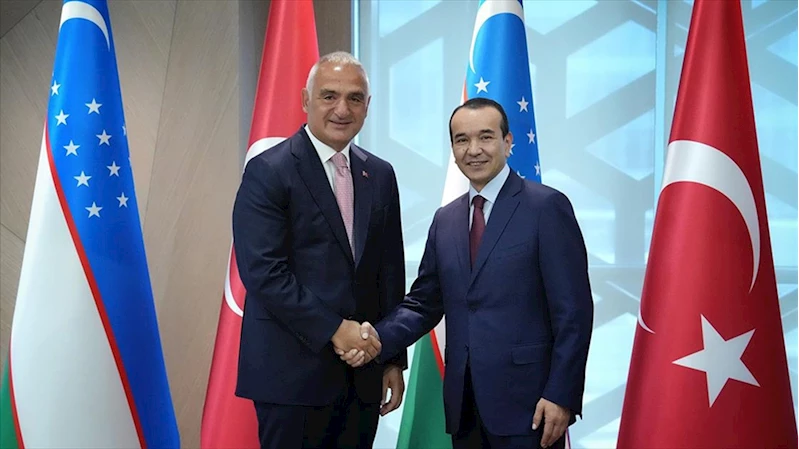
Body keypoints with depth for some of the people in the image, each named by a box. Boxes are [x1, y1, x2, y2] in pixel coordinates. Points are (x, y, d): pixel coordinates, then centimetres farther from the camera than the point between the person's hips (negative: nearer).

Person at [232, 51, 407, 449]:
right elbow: (262, 271, -15)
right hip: (293, 372, -5)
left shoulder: (380, 176, 10)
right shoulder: (268, 171, -7)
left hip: (362, 372, 5)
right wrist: (333, 329, -16)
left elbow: (389, 270, 12)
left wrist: (394, 359, 10)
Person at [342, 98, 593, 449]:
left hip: (526, 398, -5)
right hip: (463, 403, 6)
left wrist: (561, 395, -14)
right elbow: (424, 302, 11)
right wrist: (379, 338, -6)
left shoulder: (546, 206, -6)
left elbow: (573, 311, -9)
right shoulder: (445, 219, 12)